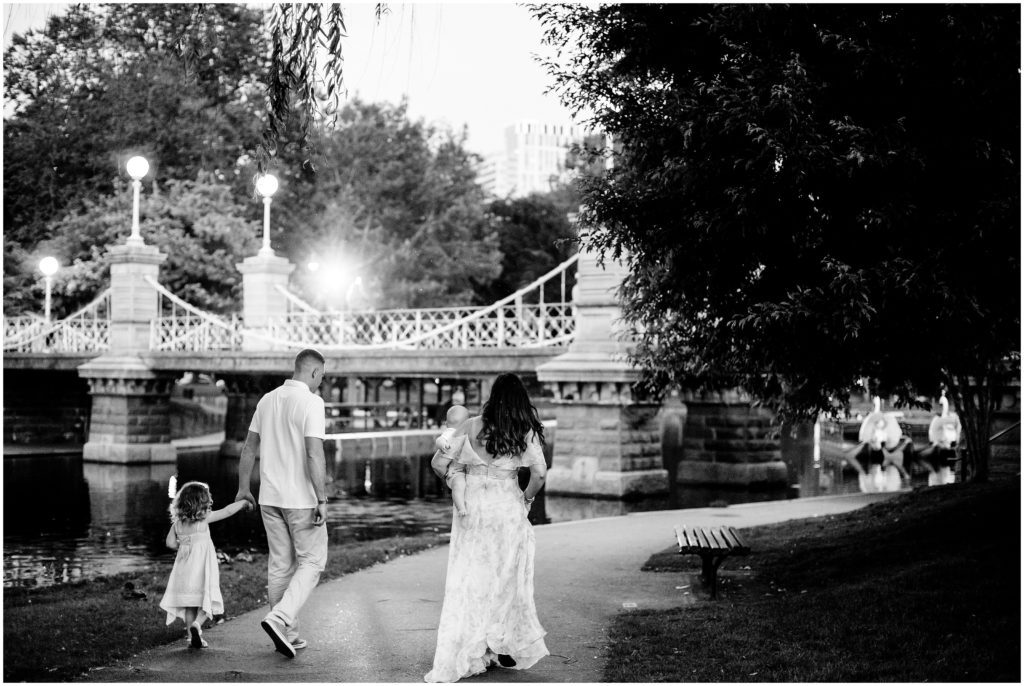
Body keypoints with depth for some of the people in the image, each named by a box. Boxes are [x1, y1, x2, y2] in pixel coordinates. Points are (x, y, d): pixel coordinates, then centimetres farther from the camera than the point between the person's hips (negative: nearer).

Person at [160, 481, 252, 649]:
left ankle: (191, 636, 13)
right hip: (202, 565, -5)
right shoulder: (204, 518, -8)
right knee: (207, 601, 1)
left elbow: (170, 542, 5)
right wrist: (243, 502, 11)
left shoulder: (177, 522, 4)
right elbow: (227, 511, -2)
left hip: (185, 568, 5)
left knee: (190, 604, 12)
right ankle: (197, 624, -21)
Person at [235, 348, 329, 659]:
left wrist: (243, 488, 23)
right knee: (312, 561, 5)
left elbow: (249, 447, 14)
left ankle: (287, 634, 19)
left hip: (269, 497, 7)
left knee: (280, 564, 13)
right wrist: (322, 499, -17)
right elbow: (314, 453, -21)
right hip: (301, 498, -7)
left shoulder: (267, 399, 9)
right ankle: (279, 619, -12)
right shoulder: (311, 401, -13)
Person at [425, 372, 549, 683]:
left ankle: (454, 660, 4)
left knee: (468, 581, 5)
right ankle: (504, 647, 26)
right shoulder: (526, 431, -4)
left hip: (473, 508, 0)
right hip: (508, 509, 0)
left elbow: (439, 464, -4)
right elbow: (539, 473, -13)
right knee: (507, 579, 16)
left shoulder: (471, 426, -3)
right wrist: (527, 497, 6)